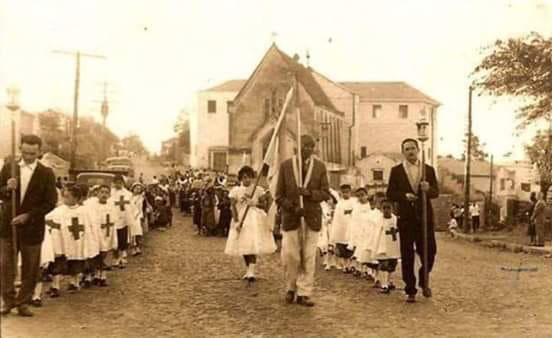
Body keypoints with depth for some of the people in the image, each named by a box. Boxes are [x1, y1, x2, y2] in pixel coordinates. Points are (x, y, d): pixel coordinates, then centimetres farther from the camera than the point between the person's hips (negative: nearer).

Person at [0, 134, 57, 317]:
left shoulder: (46, 173, -3)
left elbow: (50, 202, -5)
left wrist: (28, 216, -14)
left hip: (32, 227, -2)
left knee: (30, 269, 5)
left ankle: (23, 303, 18)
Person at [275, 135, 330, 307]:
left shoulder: (320, 166, 3)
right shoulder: (286, 165, 0)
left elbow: (326, 194, 1)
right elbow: (279, 195, 1)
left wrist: (309, 193, -17)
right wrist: (293, 207, -14)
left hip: (312, 218, 1)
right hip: (291, 217, -1)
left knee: (309, 258, 1)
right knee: (290, 256, -1)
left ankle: (304, 293, 12)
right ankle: (291, 288, 23)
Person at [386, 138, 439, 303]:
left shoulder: (429, 170, 8)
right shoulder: (396, 171, 3)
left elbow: (436, 193, 2)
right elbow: (390, 194, 0)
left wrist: (428, 189, -20)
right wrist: (405, 196, -18)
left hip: (425, 217, 1)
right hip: (406, 218, -1)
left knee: (429, 252, 2)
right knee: (407, 256, 3)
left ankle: (424, 281, 29)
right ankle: (410, 290, 13)